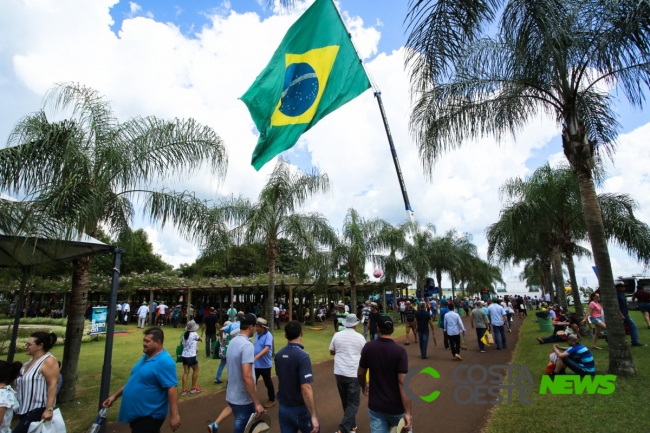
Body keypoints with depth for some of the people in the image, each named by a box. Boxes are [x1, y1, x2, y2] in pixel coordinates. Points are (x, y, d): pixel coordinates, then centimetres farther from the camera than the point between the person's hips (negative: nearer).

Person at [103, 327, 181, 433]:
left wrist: (174, 415, -31)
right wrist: (115, 396, 17)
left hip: (149, 416, -10)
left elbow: (172, 388, -28)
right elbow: (133, 381, 18)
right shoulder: (146, 357, 7)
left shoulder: (164, 361, -24)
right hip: (137, 413, 10)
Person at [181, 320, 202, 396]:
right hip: (191, 356, -5)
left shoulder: (184, 334, 6)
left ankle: (184, 390, 9)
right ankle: (193, 388, 19)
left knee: (185, 372, 8)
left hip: (184, 355, 5)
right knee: (196, 370, 13)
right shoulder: (194, 334, -10)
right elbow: (200, 339, 6)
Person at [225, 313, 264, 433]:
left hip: (232, 395, 8)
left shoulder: (233, 341, 3)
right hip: (243, 399, -8)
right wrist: (257, 403, -25)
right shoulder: (247, 345, -24)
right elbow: (247, 377, -29)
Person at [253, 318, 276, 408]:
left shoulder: (268, 335, -20)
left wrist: (256, 357, -42)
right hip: (256, 364, 6)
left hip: (265, 364, -6)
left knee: (268, 383, 11)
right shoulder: (257, 334, 3)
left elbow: (266, 349, -32)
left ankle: (272, 400, 29)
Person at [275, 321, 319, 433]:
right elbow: (306, 388, -28)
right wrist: (313, 416, -24)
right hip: (300, 409, -5)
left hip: (283, 408, 5)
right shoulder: (302, 356, -23)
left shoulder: (279, 355, -2)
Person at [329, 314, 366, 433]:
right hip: (353, 374, -3)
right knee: (353, 403, 7)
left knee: (345, 401, 20)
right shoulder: (360, 337, -6)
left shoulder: (337, 335, -1)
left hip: (339, 372, 3)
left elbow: (332, 352, 10)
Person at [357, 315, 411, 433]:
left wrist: (364, 386, 24)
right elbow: (403, 383, -22)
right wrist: (408, 413, -18)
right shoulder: (400, 351, -18)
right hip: (396, 407, -1)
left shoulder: (368, 347, -9)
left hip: (375, 406, 2)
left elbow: (360, 374, 3)